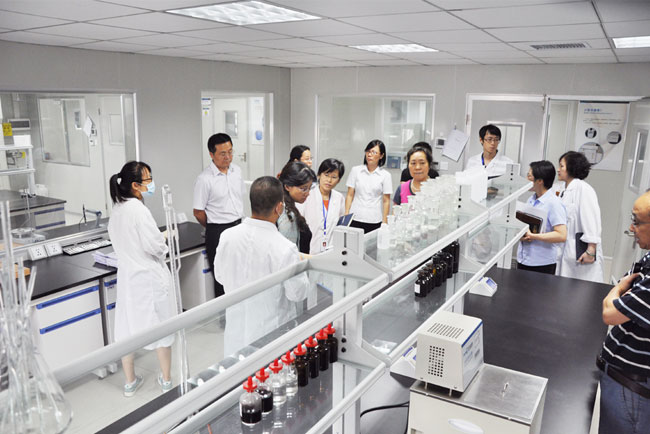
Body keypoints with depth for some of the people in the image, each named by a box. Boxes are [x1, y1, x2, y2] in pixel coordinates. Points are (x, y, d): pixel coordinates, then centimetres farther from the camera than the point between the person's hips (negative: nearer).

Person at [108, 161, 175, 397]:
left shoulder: (116, 209, 3)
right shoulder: (138, 210, -22)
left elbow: (122, 242, 11)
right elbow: (155, 245, -23)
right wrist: (163, 244, -1)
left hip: (127, 275, 7)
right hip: (149, 277, -7)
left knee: (128, 325, 15)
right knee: (160, 326, 9)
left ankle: (130, 382, 30)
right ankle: (166, 379, 24)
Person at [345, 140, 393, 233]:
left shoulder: (385, 175, 4)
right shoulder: (355, 170, 7)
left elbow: (386, 201, 3)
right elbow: (350, 195, 7)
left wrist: (384, 224, 0)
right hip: (355, 220, 1)